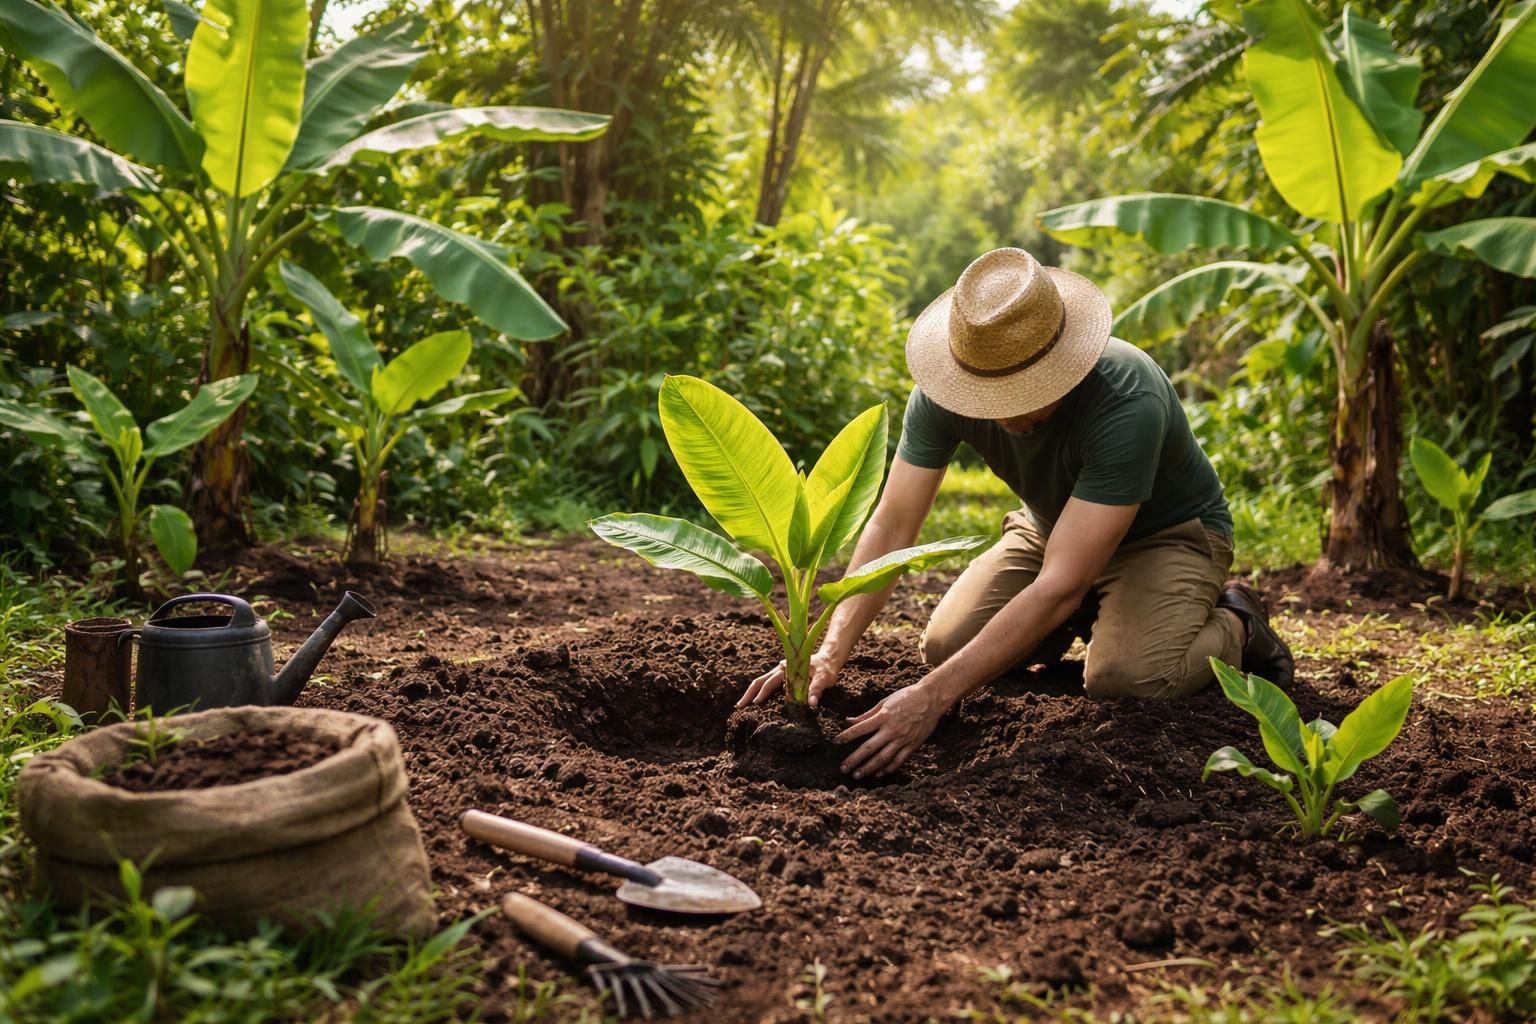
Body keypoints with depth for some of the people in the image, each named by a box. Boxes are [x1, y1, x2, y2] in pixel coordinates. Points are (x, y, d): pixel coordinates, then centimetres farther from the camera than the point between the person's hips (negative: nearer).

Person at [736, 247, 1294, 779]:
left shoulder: (1127, 403, -41)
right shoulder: (942, 392, -26)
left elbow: (1059, 586, -44)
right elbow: (891, 525, -23)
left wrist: (931, 697, -48)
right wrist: (829, 652, -38)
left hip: (1168, 531, -5)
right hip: (1051, 524, 5)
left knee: (1127, 675, -31)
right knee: (945, 644, -13)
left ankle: (1234, 626, 3)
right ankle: (1082, 616, 16)